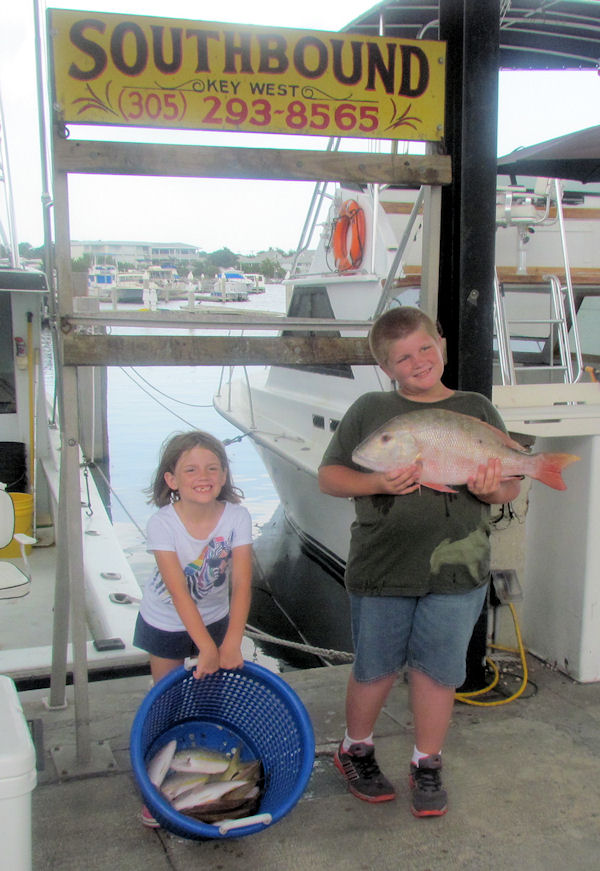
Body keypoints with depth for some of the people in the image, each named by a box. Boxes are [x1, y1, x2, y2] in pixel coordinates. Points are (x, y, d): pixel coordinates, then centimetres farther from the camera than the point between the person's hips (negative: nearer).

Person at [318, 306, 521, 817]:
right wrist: (377, 483, -16)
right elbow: (329, 477, 2)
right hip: (382, 567, -1)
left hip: (457, 569, 1)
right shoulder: (369, 411, 2)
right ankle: (356, 750, 38)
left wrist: (491, 490, -14)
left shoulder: (477, 411, 6)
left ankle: (427, 766, 31)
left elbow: (511, 486, 10)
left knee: (437, 670, 10)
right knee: (376, 669, 12)